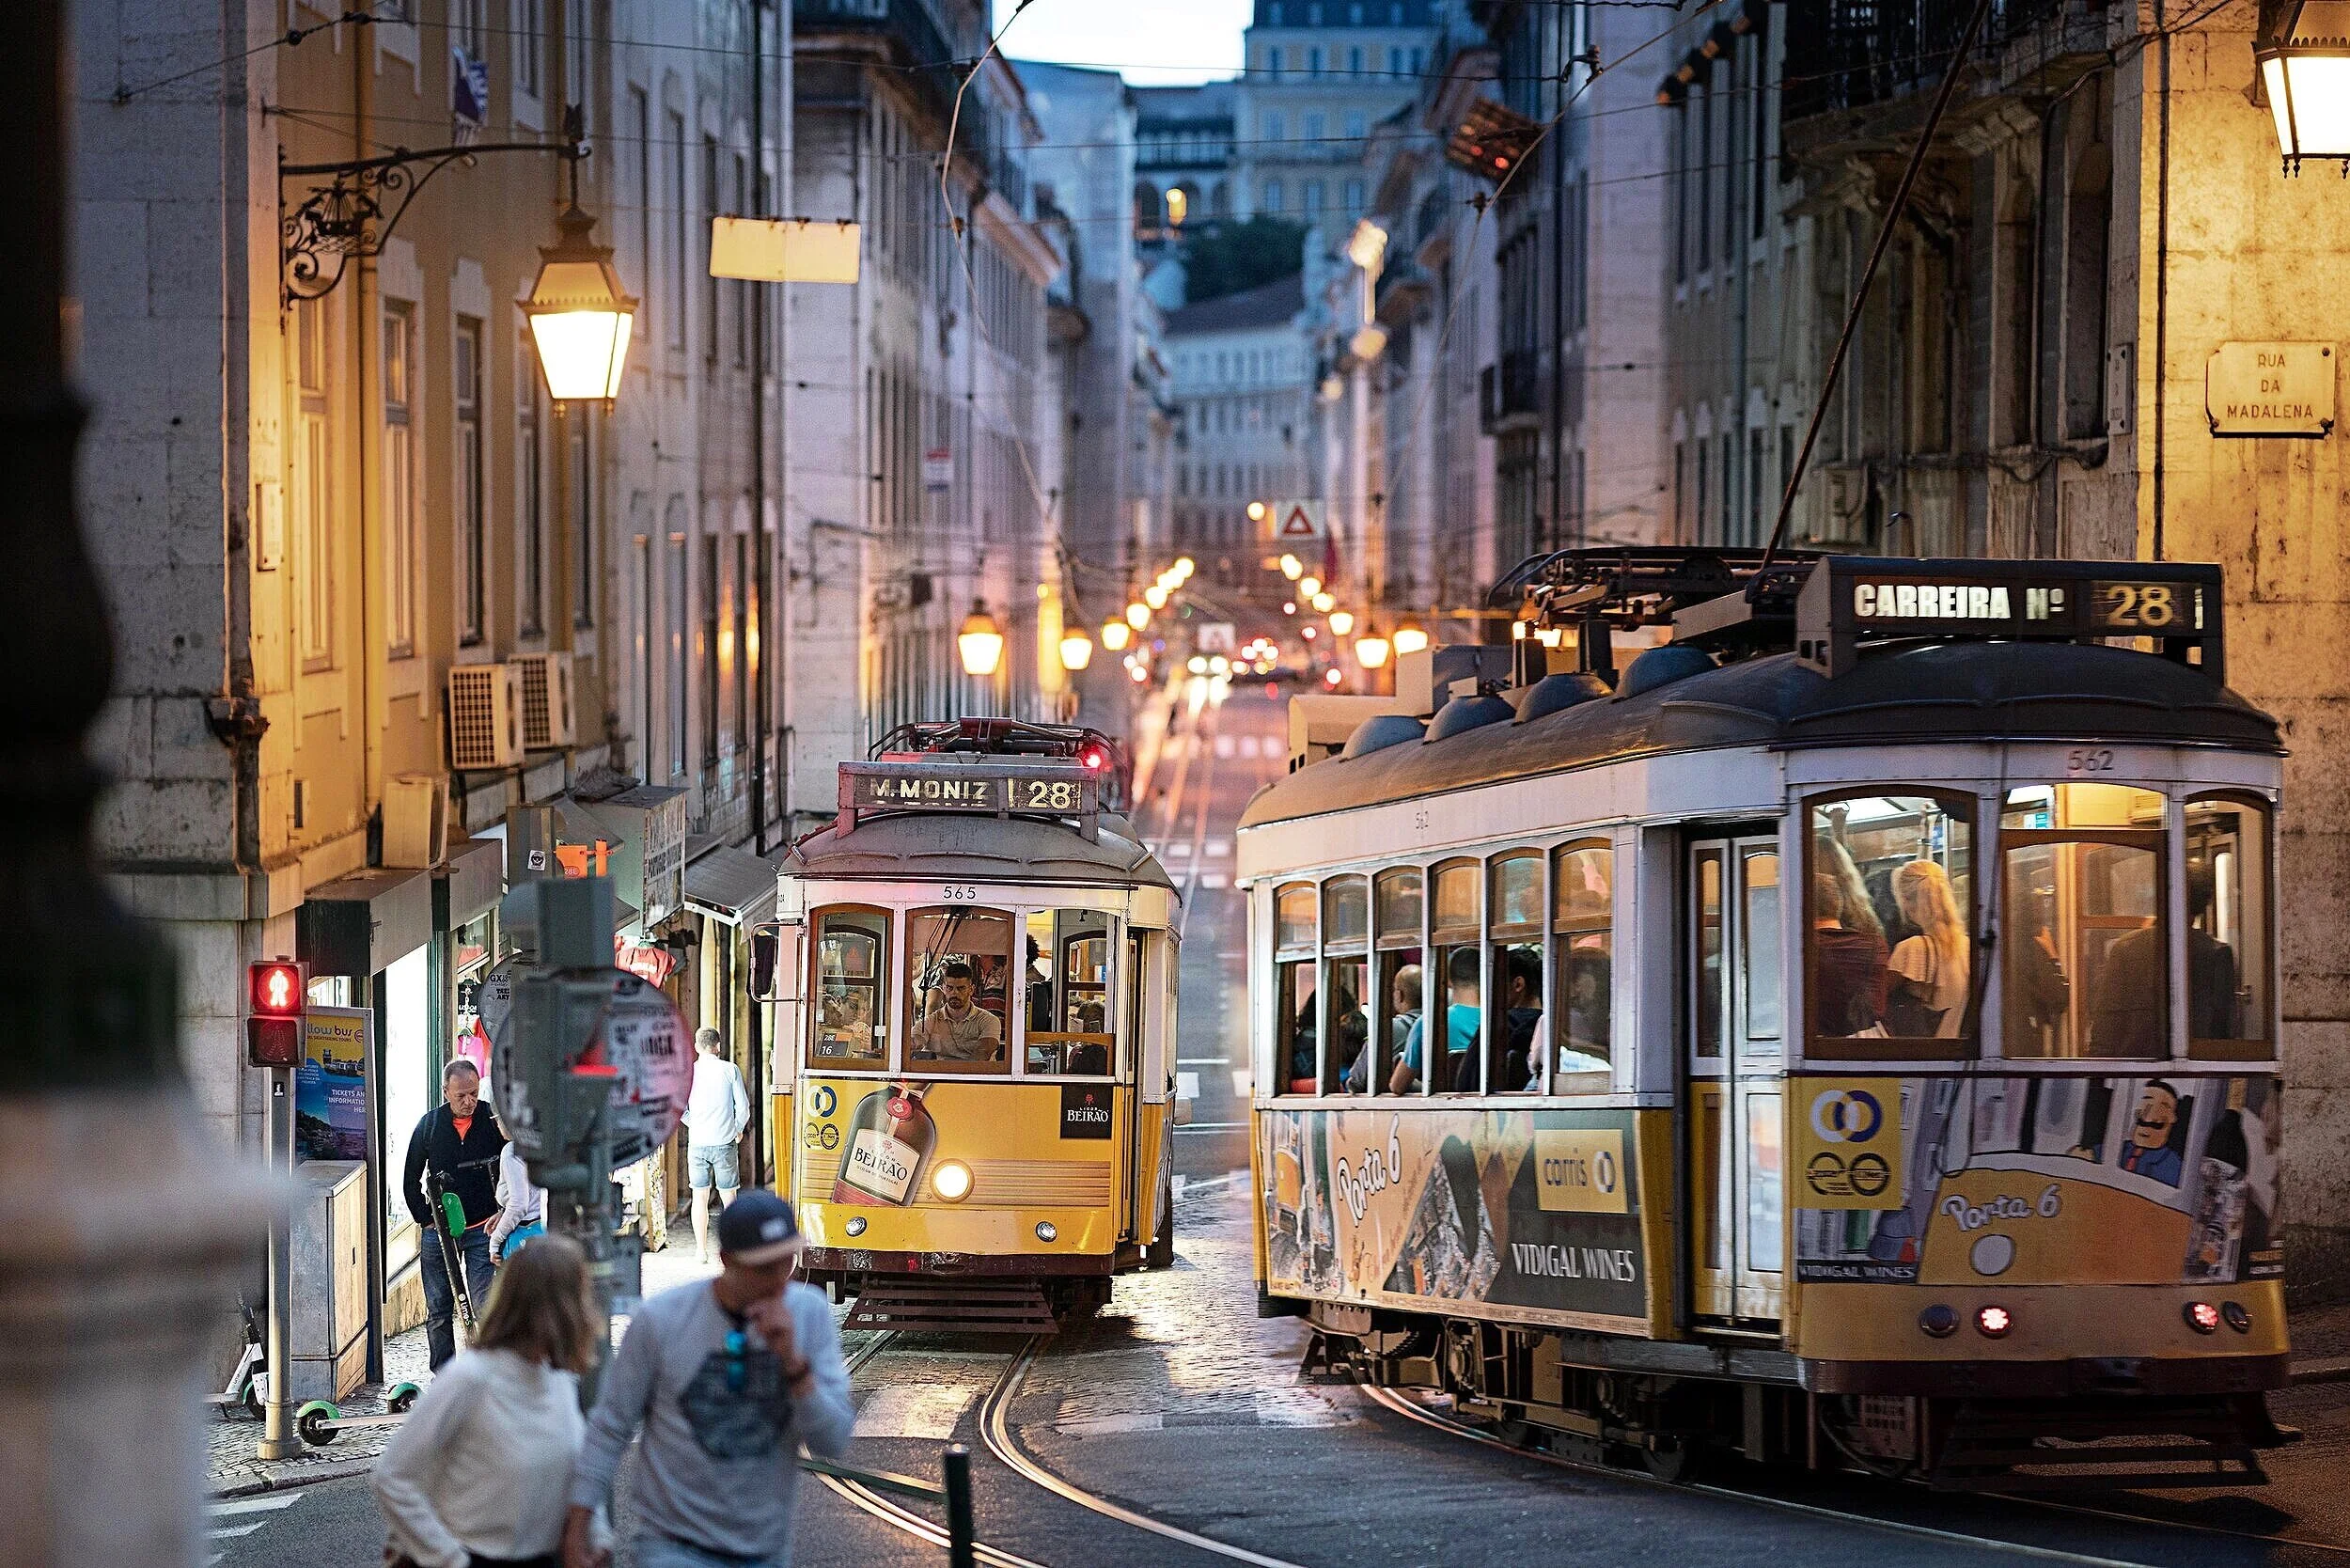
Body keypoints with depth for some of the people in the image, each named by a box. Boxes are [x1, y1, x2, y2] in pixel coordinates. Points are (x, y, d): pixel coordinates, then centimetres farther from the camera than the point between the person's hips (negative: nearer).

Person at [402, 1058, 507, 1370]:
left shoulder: (494, 1119, -3)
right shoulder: (429, 1125, 1)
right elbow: (411, 1181, 10)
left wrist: (504, 1213, -4)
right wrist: (426, 1220, 2)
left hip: (483, 1228, -2)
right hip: (438, 1230, 2)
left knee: (485, 1307, -10)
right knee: (438, 1311, 7)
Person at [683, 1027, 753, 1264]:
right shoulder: (730, 1070, -4)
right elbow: (743, 1106, -2)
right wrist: (738, 1130, 16)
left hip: (697, 1143, 1)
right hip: (724, 1143, -1)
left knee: (700, 1197, 8)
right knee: (728, 1197, 7)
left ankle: (701, 1250, 9)